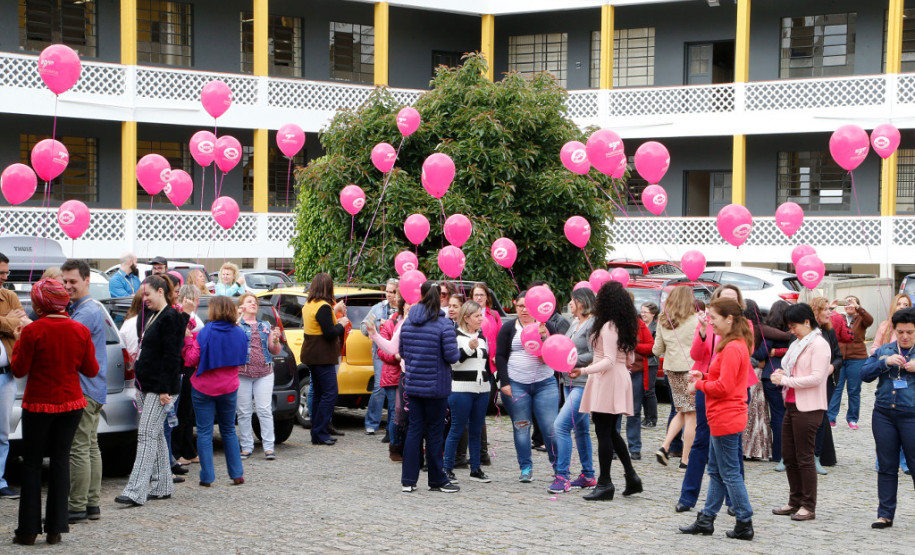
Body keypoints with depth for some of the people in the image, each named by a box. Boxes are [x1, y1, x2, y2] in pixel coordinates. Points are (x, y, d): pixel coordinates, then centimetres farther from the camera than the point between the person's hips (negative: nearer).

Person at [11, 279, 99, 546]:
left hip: (39, 404, -3)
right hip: (71, 403, 3)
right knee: (60, 459, 11)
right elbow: (91, 370, 3)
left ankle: (28, 529, 8)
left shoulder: (32, 331, -15)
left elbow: (19, 370, -8)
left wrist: (18, 342, 5)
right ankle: (56, 527, 10)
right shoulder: (80, 331, -4)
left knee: (32, 463, 8)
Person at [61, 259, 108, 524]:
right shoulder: (74, 308, 19)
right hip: (92, 389, 11)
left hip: (84, 390, -11)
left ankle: (78, 507, -5)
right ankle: (92, 504, 19)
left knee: (79, 449, -8)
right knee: (90, 447, 13)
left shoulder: (88, 311, -15)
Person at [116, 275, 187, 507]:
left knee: (147, 435, -12)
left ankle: (135, 491, -15)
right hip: (146, 385, 10)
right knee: (156, 435, 12)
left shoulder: (170, 318, -13)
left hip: (160, 386, -10)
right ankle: (162, 487, 19)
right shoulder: (150, 317, 16)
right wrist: (139, 385, 19)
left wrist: (165, 389, -20)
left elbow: (171, 356, -17)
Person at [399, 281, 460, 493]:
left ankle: (408, 481, 7)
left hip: (412, 385, 4)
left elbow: (402, 352, 11)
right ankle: (437, 481, 13)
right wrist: (460, 353, 6)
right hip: (435, 386, -4)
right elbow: (451, 356, -15)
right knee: (434, 432, 4)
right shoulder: (444, 324, -12)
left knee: (414, 430, 9)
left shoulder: (407, 322, 4)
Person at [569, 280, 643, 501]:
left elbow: (609, 361, -20)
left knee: (603, 432, -6)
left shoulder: (608, 327, -14)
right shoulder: (626, 326, 13)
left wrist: (584, 370, -27)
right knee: (611, 432, 16)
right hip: (620, 377, 9)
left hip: (607, 380, -9)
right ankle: (631, 477, 15)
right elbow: (629, 359, 18)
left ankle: (605, 483, -5)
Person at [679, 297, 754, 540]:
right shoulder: (735, 344, 13)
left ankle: (745, 524, 4)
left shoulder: (732, 348, -20)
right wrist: (703, 377, 5)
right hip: (723, 418, 11)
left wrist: (699, 385, -8)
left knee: (730, 473, -3)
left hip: (725, 419, -11)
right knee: (716, 471, 14)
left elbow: (724, 386, -23)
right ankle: (706, 520, 20)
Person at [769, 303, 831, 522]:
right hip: (792, 405, 9)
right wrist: (781, 374, 3)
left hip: (808, 409, -9)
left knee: (804, 458, -5)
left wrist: (786, 380, -15)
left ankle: (809, 507, 3)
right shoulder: (798, 344, 17)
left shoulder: (819, 344, -11)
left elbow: (816, 378, -20)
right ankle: (795, 502, 21)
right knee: (789, 456, 11)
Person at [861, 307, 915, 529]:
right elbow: (865, 373, 2)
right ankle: (885, 514, 15)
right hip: (884, 415, 3)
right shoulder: (884, 350, 11)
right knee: (886, 467, 8)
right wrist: (886, 362, -13)